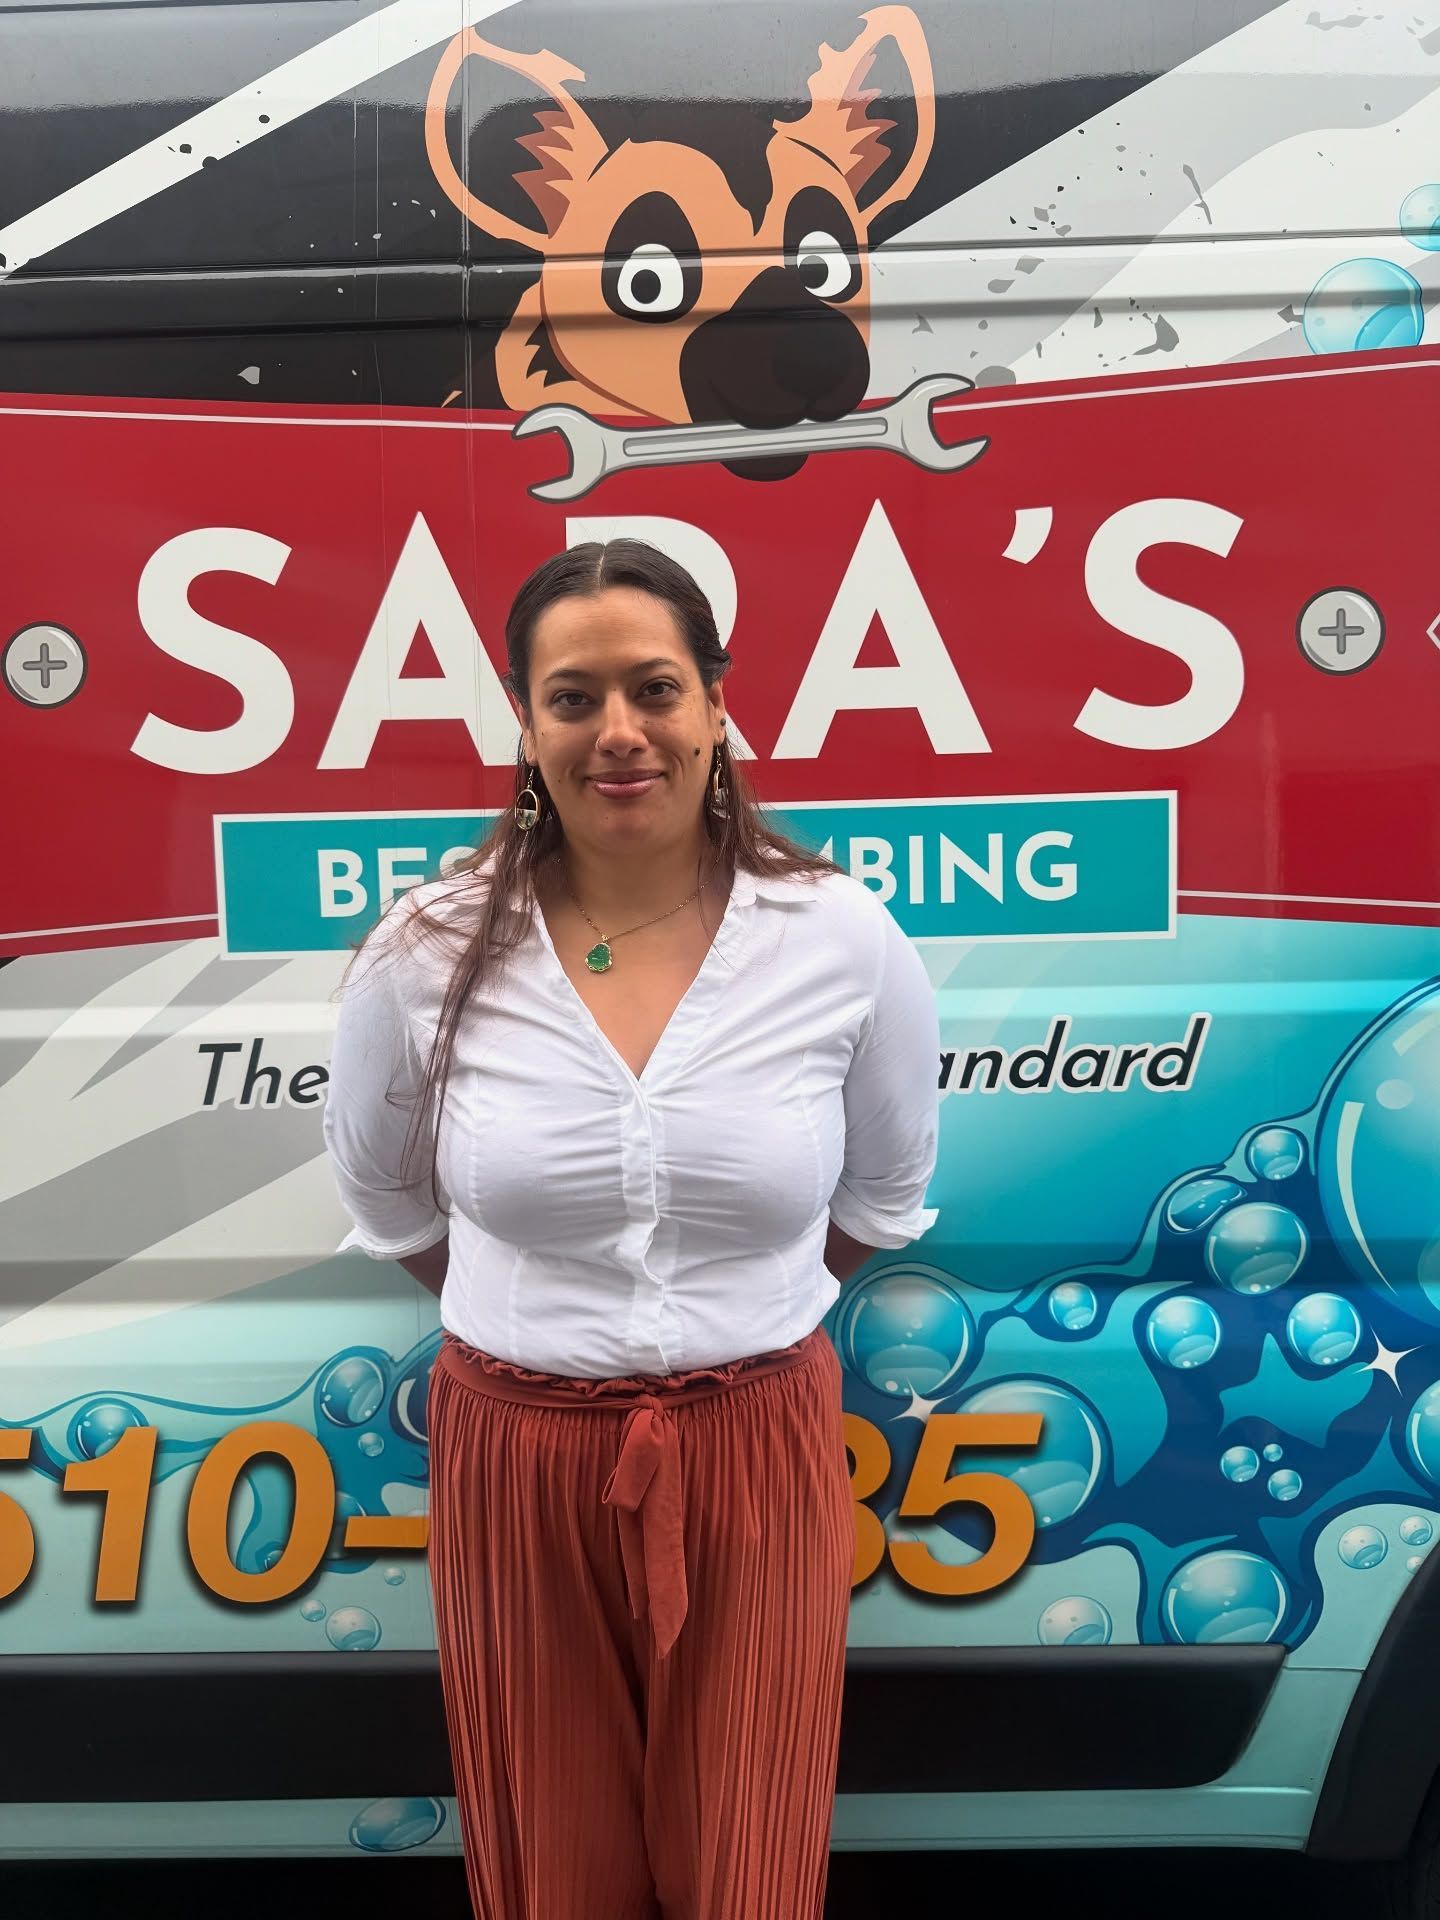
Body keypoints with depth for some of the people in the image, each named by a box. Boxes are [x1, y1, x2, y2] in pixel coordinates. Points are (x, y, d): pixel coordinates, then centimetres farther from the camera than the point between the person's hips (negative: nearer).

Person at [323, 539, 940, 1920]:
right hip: (519, 1456, 1)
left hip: (758, 1450, 0)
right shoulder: (426, 953, -10)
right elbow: (383, 1201, 9)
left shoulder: (844, 942, -9)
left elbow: (884, 1197, 9)